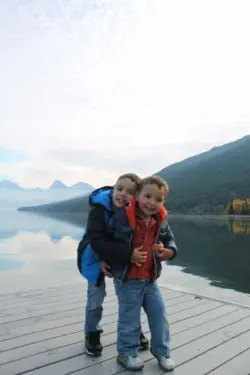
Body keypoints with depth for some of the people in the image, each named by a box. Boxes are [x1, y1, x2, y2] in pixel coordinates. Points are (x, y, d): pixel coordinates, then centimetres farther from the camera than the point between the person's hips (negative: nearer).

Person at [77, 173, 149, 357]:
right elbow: (96, 240, -40)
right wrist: (128, 255, -46)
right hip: (95, 256, -3)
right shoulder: (99, 208, -32)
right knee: (96, 296, -1)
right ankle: (92, 334, 25)